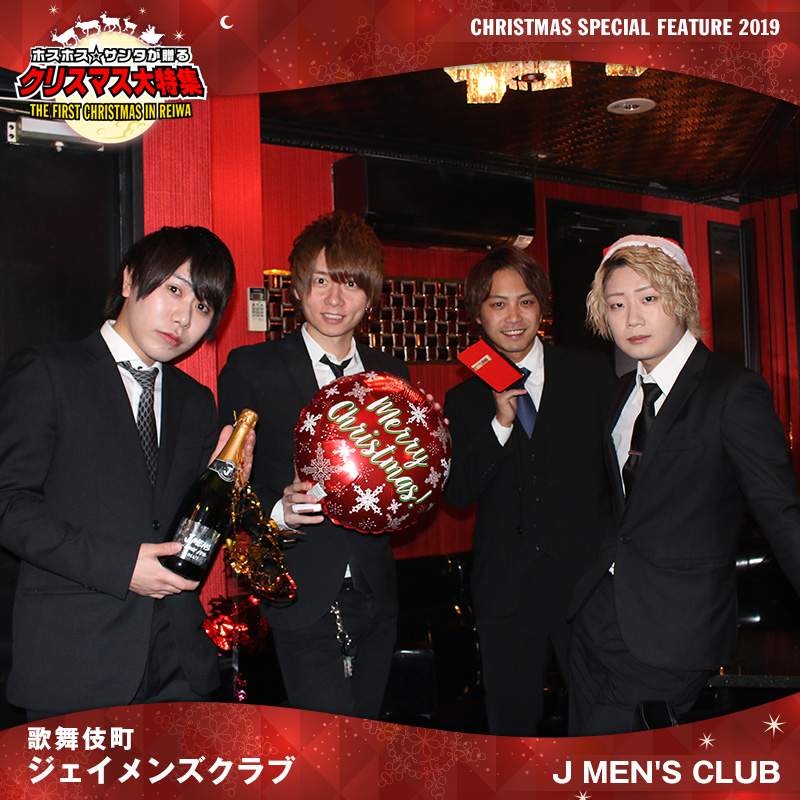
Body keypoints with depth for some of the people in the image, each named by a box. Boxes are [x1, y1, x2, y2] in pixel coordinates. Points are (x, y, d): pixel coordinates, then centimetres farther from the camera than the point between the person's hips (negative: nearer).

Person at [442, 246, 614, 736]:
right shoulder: (464, 401, 6)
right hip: (507, 594, 1)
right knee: (511, 727, 11)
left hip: (587, 582, -1)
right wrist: (500, 424, -14)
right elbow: (457, 494, -2)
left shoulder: (593, 376, 3)